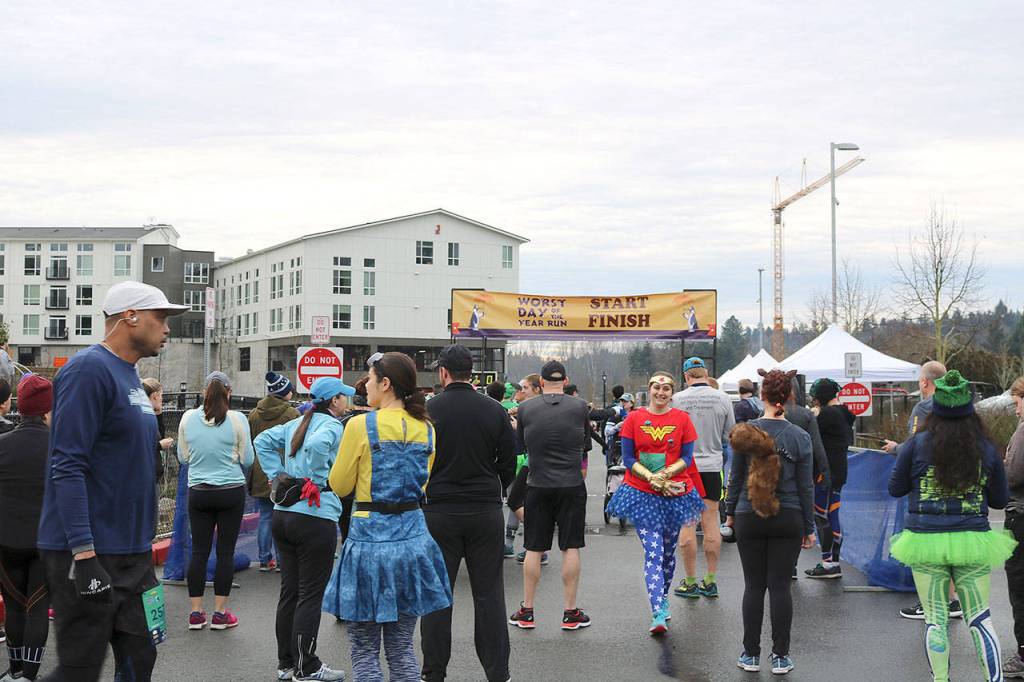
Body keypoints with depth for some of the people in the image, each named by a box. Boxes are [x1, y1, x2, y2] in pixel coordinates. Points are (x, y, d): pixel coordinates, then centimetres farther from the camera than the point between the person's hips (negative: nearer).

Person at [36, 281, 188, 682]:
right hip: (88, 557, -9)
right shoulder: (90, 369, -14)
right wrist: (84, 555, -25)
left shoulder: (130, 375, 15)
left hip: (132, 555, 9)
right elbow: (68, 466, -20)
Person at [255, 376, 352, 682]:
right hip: (315, 518, -8)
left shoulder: (296, 423, 14)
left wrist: (278, 476, 12)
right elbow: (317, 445, -30)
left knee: (289, 591, 14)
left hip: (283, 515, 8)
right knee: (310, 595, 0)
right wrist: (316, 480, -15)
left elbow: (262, 441, 16)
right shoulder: (332, 425, -10)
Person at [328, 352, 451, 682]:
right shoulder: (426, 429, 5)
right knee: (401, 647, 15)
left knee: (364, 649, 6)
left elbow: (339, 485, -1)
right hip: (412, 537, 5)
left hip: (370, 537, -5)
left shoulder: (361, 425, -11)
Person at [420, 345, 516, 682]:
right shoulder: (495, 411, -1)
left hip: (438, 512, -1)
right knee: (489, 593, 7)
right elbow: (509, 463, 5)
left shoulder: (427, 411, -6)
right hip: (486, 512, 2)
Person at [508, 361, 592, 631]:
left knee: (534, 549, 8)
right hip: (572, 485, -1)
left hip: (538, 485, 1)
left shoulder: (526, 409, -3)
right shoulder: (579, 407, -4)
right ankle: (571, 612, 10)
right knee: (571, 548, 5)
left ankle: (526, 611, 15)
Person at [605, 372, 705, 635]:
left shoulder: (682, 419, 2)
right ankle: (659, 615, -18)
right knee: (653, 552, -11)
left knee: (668, 552, 14)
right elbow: (628, 459, -2)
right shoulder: (634, 418, 0)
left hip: (675, 493, 2)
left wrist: (665, 474, -17)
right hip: (643, 494, -2)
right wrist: (651, 479, -15)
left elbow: (687, 458, 0)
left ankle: (663, 599, 35)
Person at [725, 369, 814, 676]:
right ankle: (780, 656, 8)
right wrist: (809, 528, 6)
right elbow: (805, 486, -1)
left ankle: (751, 654, 13)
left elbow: (736, 477, 1)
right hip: (788, 520, 0)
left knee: (754, 586, 7)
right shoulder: (800, 437, -4)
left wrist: (730, 512, 14)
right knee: (780, 586, 4)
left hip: (749, 519, 0)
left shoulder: (746, 432, -5)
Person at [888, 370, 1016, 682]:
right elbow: (1000, 500, 9)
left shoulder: (916, 444, -7)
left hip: (926, 540, -1)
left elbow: (895, 489, 2)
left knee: (935, 619, 7)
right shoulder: (986, 448, -1)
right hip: (972, 541, 1)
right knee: (980, 616, 12)